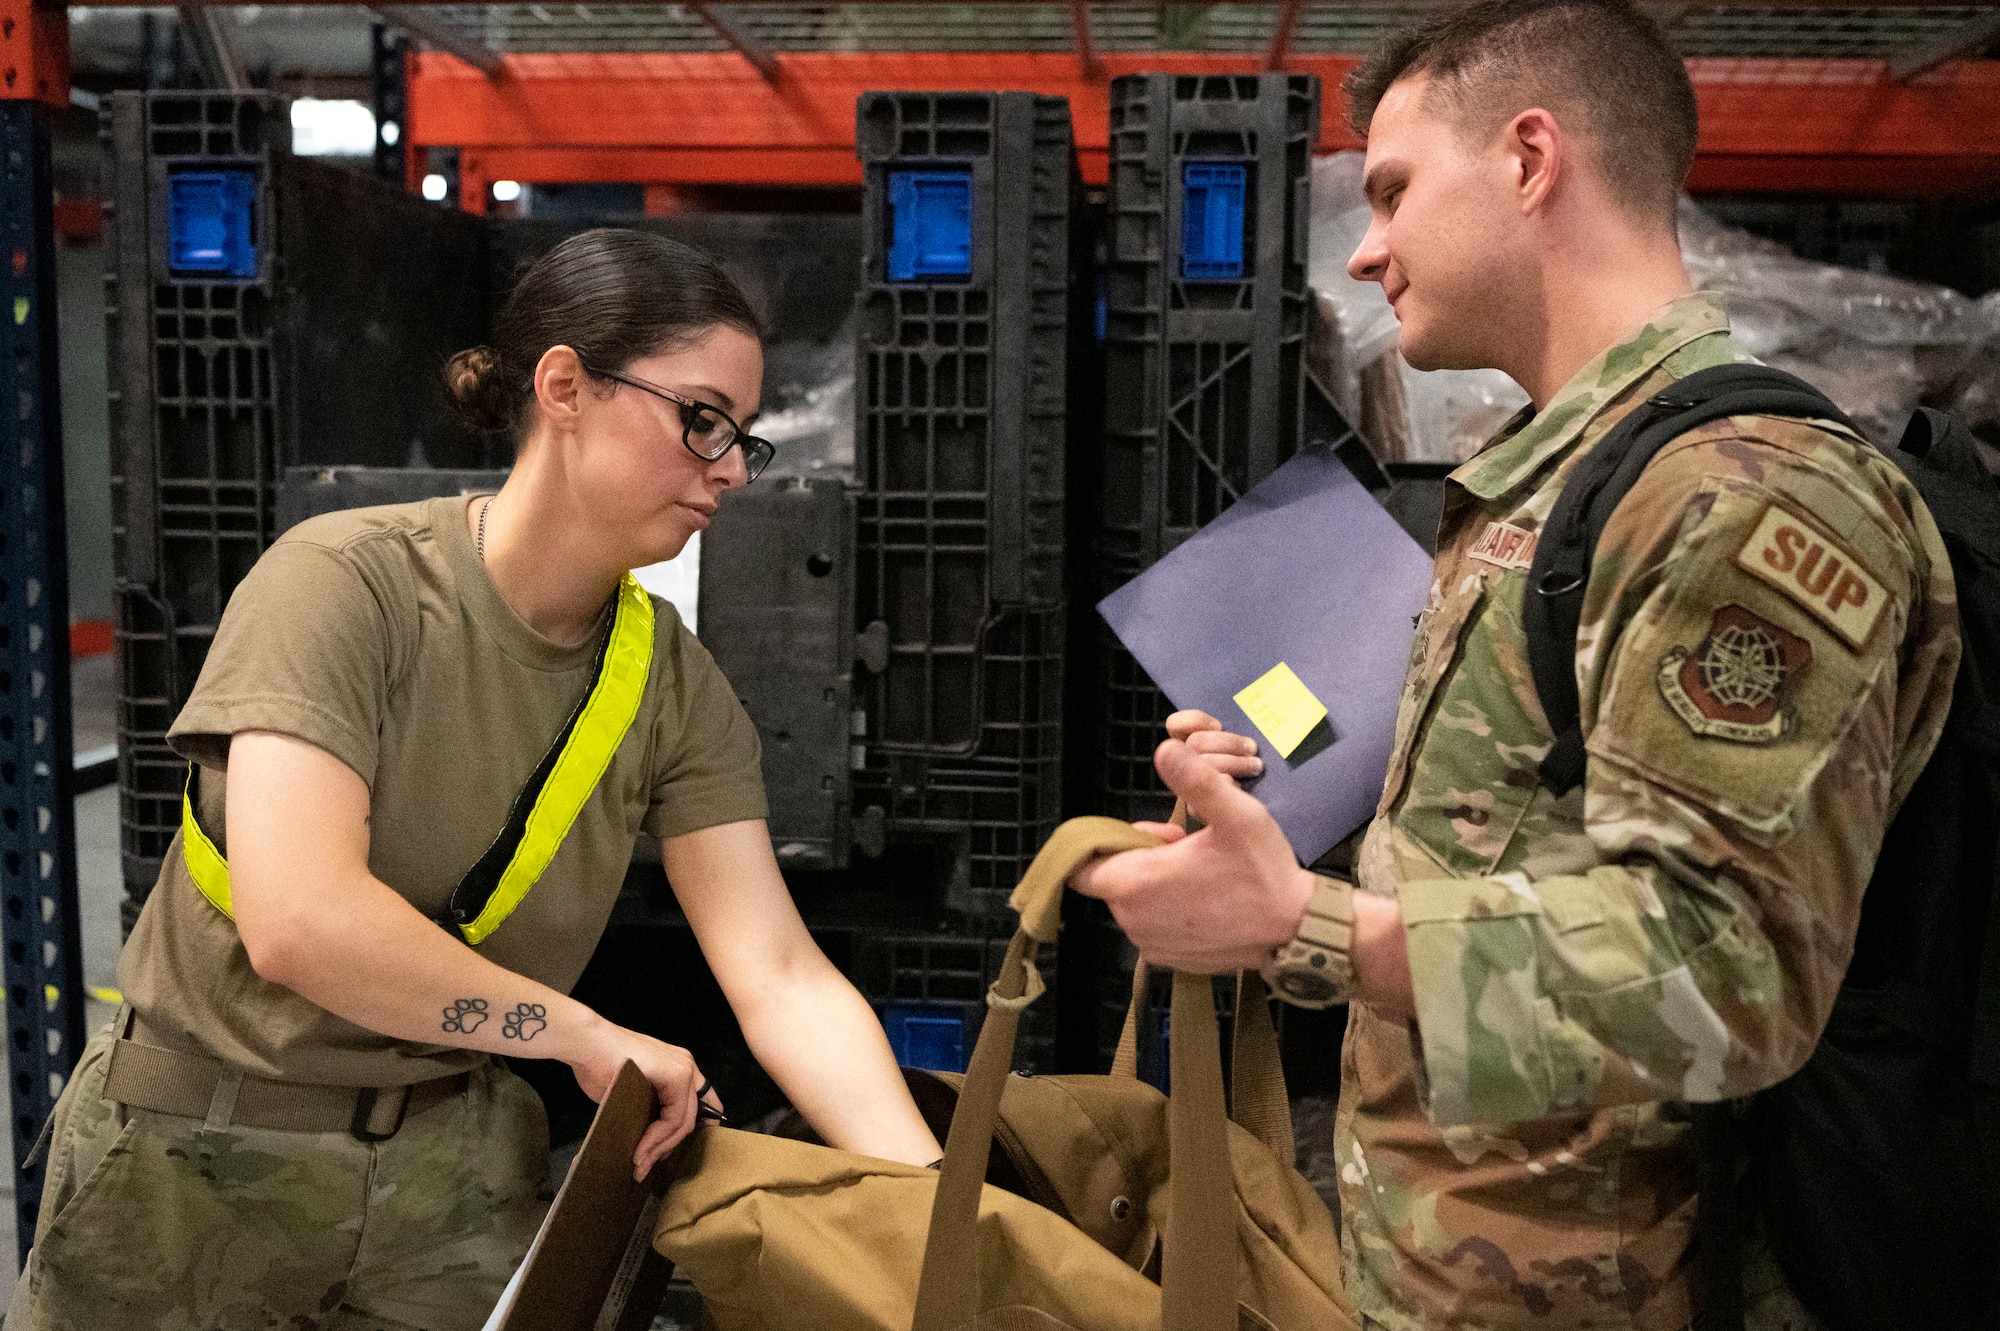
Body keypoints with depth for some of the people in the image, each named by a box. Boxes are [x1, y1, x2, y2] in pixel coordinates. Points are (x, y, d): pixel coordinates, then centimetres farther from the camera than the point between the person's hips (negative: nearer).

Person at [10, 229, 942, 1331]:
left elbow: (784, 976, -13)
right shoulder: (348, 579, -21)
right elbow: (298, 920, -32)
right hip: (197, 1158, -3)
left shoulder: (675, 690, -6)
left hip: (452, 1160, 4)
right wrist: (587, 1036, -23)